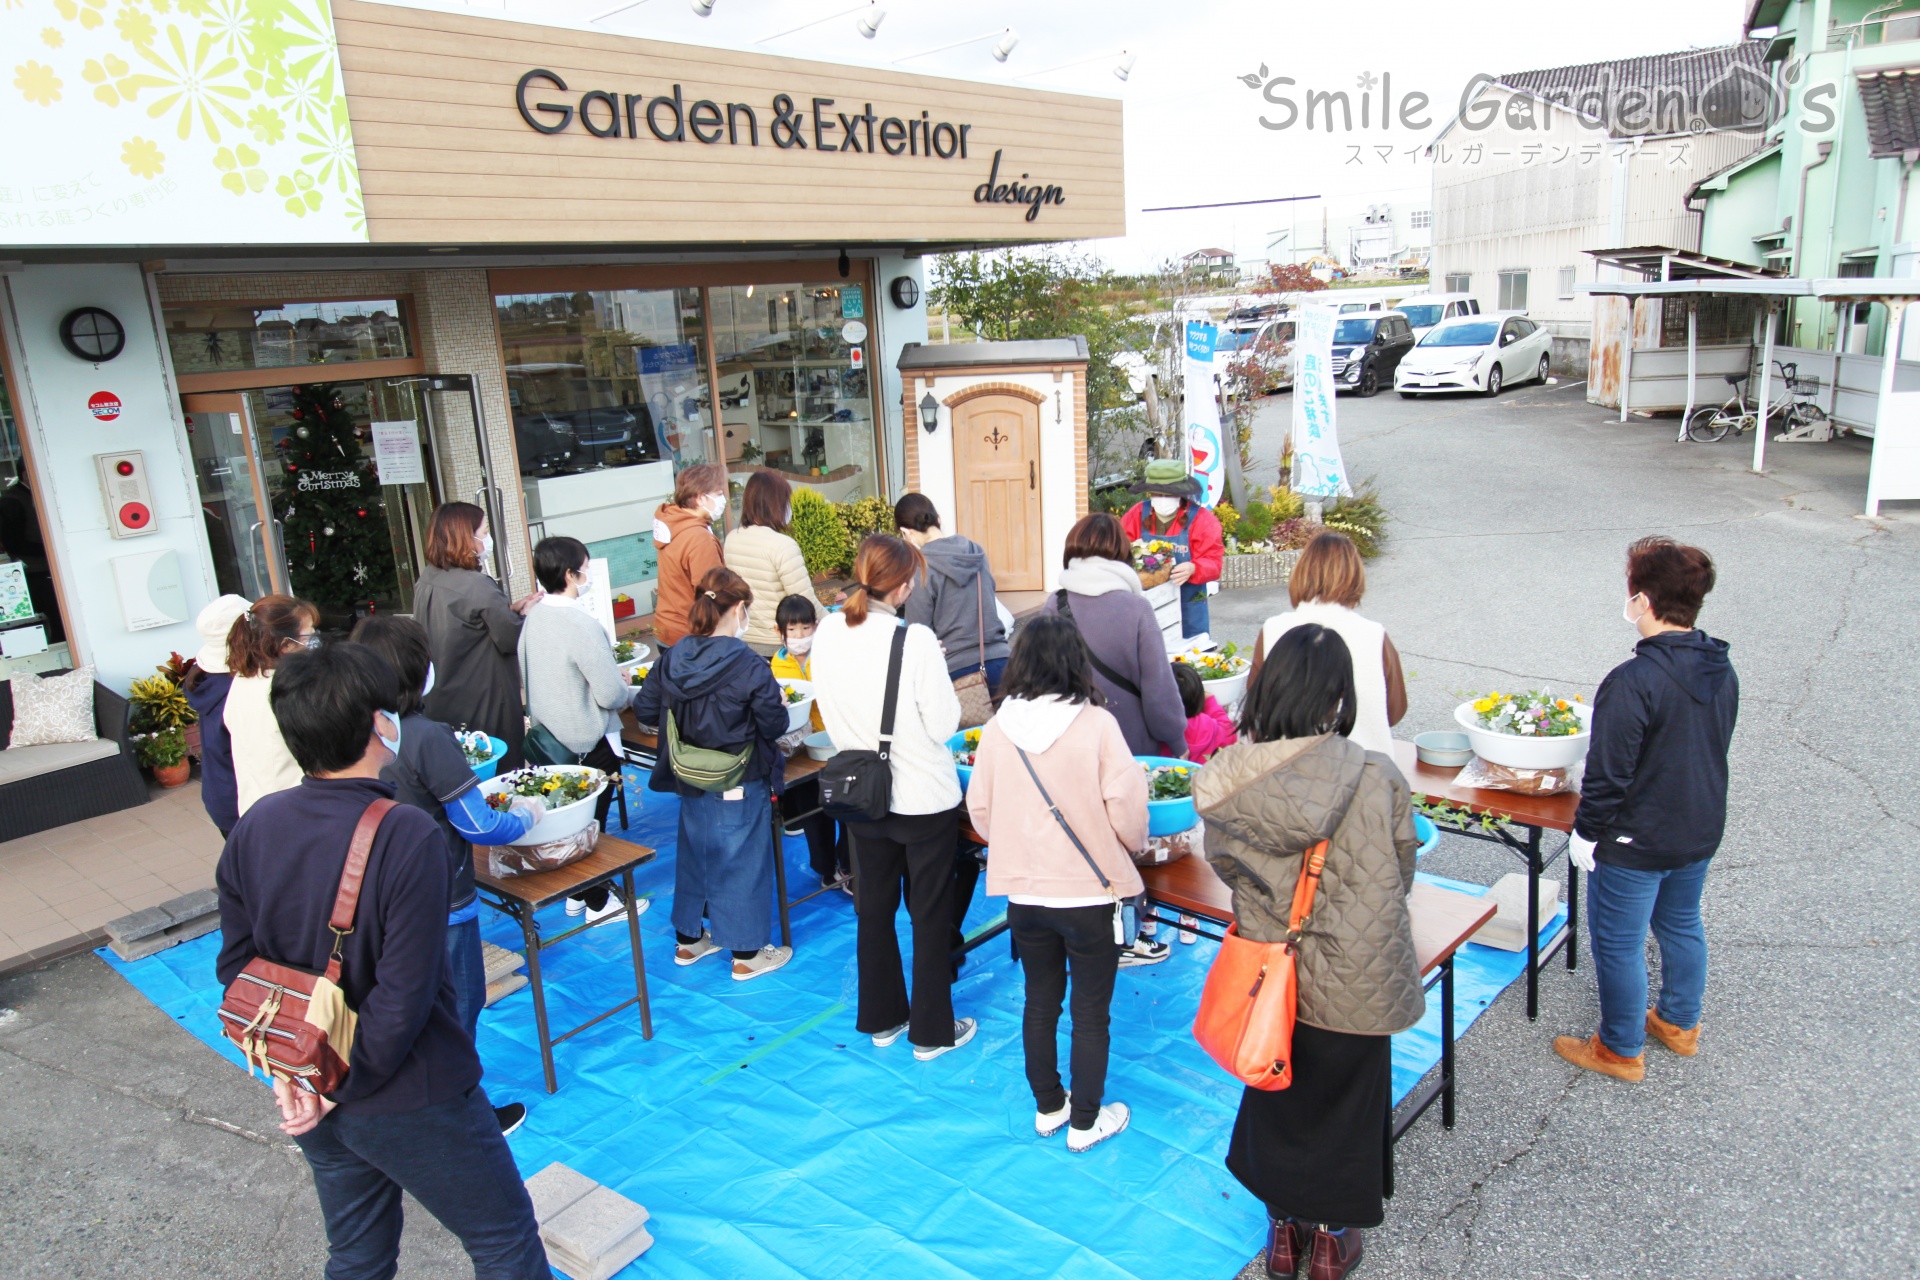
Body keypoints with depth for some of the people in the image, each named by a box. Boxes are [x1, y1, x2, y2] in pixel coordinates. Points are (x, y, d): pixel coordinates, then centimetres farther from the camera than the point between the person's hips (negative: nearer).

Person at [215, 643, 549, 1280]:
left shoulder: (254, 827, -7)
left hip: (311, 1103, 7)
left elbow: (237, 965, 0)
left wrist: (287, 1071, 1)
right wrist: (340, 1085, -13)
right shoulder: (407, 836, -27)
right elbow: (404, 995, -27)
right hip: (411, 1104, -7)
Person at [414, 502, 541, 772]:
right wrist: (523, 613, 2)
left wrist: (510, 609, 6)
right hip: (484, 707, -8)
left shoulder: (426, 582, 3)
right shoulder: (479, 587, -22)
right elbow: (511, 641, -15)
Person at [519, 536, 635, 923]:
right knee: (591, 822, 7)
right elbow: (611, 695, -26)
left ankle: (576, 893, 34)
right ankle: (598, 903, 21)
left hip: (550, 737, 7)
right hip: (588, 741, -7)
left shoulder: (534, 617, -1)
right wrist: (629, 690, -2)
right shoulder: (582, 624, -25)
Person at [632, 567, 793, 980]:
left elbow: (645, 710, 2)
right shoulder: (749, 666, -22)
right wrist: (779, 706, 5)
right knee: (743, 861, 9)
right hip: (741, 786, -5)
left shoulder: (671, 659, -7)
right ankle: (746, 954, 21)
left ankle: (688, 939, 37)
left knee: (693, 853, 22)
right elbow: (774, 726, -16)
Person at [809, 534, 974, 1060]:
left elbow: (831, 715, 4)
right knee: (930, 915, 11)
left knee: (873, 908, 19)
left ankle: (881, 1018, 34)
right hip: (925, 798, -5)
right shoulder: (915, 641, -23)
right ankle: (932, 1031, 23)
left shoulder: (827, 634, -6)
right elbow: (943, 724, -17)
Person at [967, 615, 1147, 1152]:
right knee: (1091, 1012, 13)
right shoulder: (1096, 724, -18)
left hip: (1024, 895, 4)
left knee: (1039, 1004, 20)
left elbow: (980, 810, 0)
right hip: (1091, 892, -3)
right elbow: (1126, 809, -15)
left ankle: (1048, 1108, 36)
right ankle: (1085, 1122, 26)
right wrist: (1134, 843, 7)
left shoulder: (998, 728, -8)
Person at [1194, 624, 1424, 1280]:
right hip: (1354, 984, -2)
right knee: (1345, 1104, 22)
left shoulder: (1226, 777, -16)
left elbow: (1226, 867, -1)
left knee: (1274, 1094, 25)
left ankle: (1283, 1227, 44)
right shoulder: (1376, 779, -23)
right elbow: (1399, 877, -7)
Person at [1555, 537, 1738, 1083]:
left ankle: (1620, 1049, 24)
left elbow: (1608, 773, -25)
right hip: (1701, 832, 8)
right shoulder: (1723, 670, -2)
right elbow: (1714, 747, 11)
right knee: (1681, 925, 26)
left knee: (1618, 944, 9)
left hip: (1635, 844, -8)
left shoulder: (1633, 681, -29)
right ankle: (1679, 1023, 45)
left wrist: (1586, 832, -11)